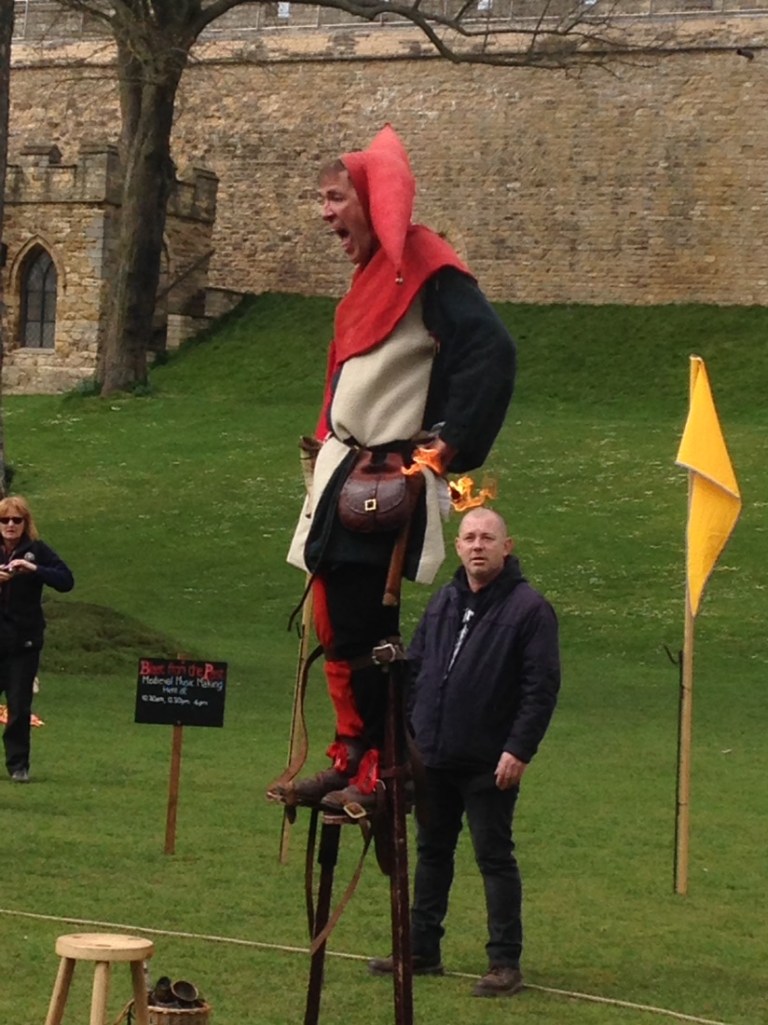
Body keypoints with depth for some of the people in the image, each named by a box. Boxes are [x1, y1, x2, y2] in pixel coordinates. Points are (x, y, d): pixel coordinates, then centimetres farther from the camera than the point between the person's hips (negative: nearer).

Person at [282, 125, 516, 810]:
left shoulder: (426, 271, -13)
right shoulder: (372, 277, 16)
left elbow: (491, 353, -24)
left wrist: (447, 447, -22)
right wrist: (330, 444, 18)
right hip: (348, 474, 10)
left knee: (363, 632, -7)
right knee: (338, 621, 12)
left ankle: (381, 773, 1)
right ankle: (351, 759, 21)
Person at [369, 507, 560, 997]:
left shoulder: (529, 608, -9)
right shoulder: (444, 602, 12)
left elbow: (542, 687, -13)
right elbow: (414, 670, 17)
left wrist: (519, 750, -18)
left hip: (490, 765, -7)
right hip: (432, 757, 7)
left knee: (495, 858, 0)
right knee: (432, 852, 15)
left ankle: (506, 962, 7)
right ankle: (422, 950, 25)